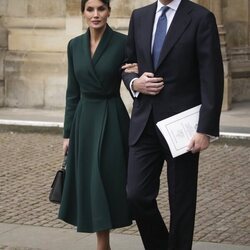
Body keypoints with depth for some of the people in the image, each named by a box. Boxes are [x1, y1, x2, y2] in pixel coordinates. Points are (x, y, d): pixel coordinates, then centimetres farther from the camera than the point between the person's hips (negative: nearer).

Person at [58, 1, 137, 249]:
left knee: (108, 182, -4)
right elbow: (72, 92, 10)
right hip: (84, 121, 4)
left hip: (112, 121, -4)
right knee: (90, 185, 6)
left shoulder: (122, 43, -7)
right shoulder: (75, 45, 6)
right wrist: (68, 132, 8)